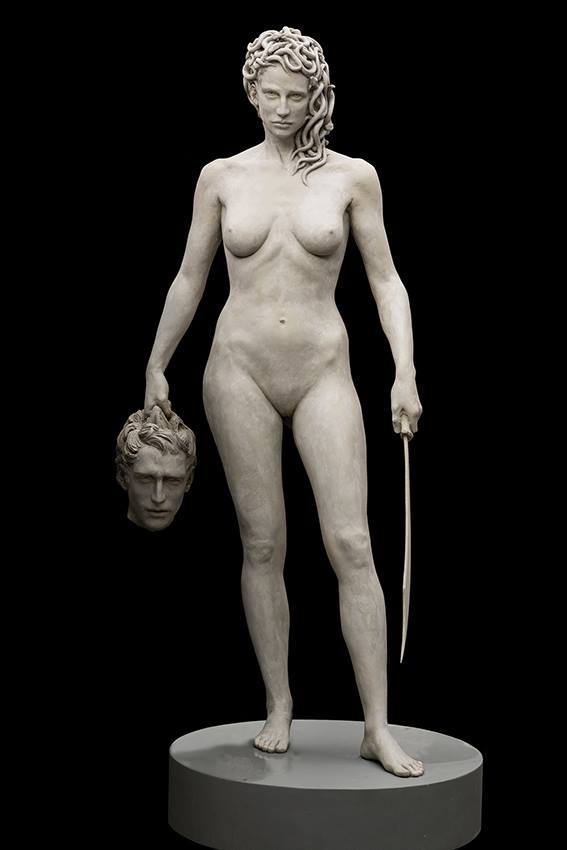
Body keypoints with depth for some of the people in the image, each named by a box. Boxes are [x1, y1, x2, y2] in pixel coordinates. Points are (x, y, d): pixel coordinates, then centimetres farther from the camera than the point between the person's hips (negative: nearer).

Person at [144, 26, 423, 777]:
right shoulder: (221, 177, 7)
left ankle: (378, 727, -1)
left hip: (322, 373, -1)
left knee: (352, 545, -8)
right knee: (262, 545, 4)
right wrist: (156, 366, 14)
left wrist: (405, 370, -7)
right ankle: (278, 707, 18)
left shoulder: (353, 177, 3)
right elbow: (189, 280, 14)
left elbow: (386, 280, 4)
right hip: (240, 370, 1)